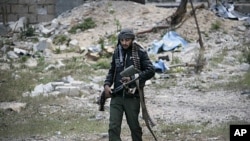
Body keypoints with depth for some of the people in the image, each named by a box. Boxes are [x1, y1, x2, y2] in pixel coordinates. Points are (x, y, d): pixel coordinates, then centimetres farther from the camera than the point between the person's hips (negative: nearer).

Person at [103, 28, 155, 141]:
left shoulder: (140, 52, -4)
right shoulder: (117, 52, 9)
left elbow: (151, 71, -10)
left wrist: (132, 78, -18)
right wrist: (107, 84, 1)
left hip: (132, 97, -3)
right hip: (116, 96, 3)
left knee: (134, 126, 10)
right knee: (113, 127, -5)